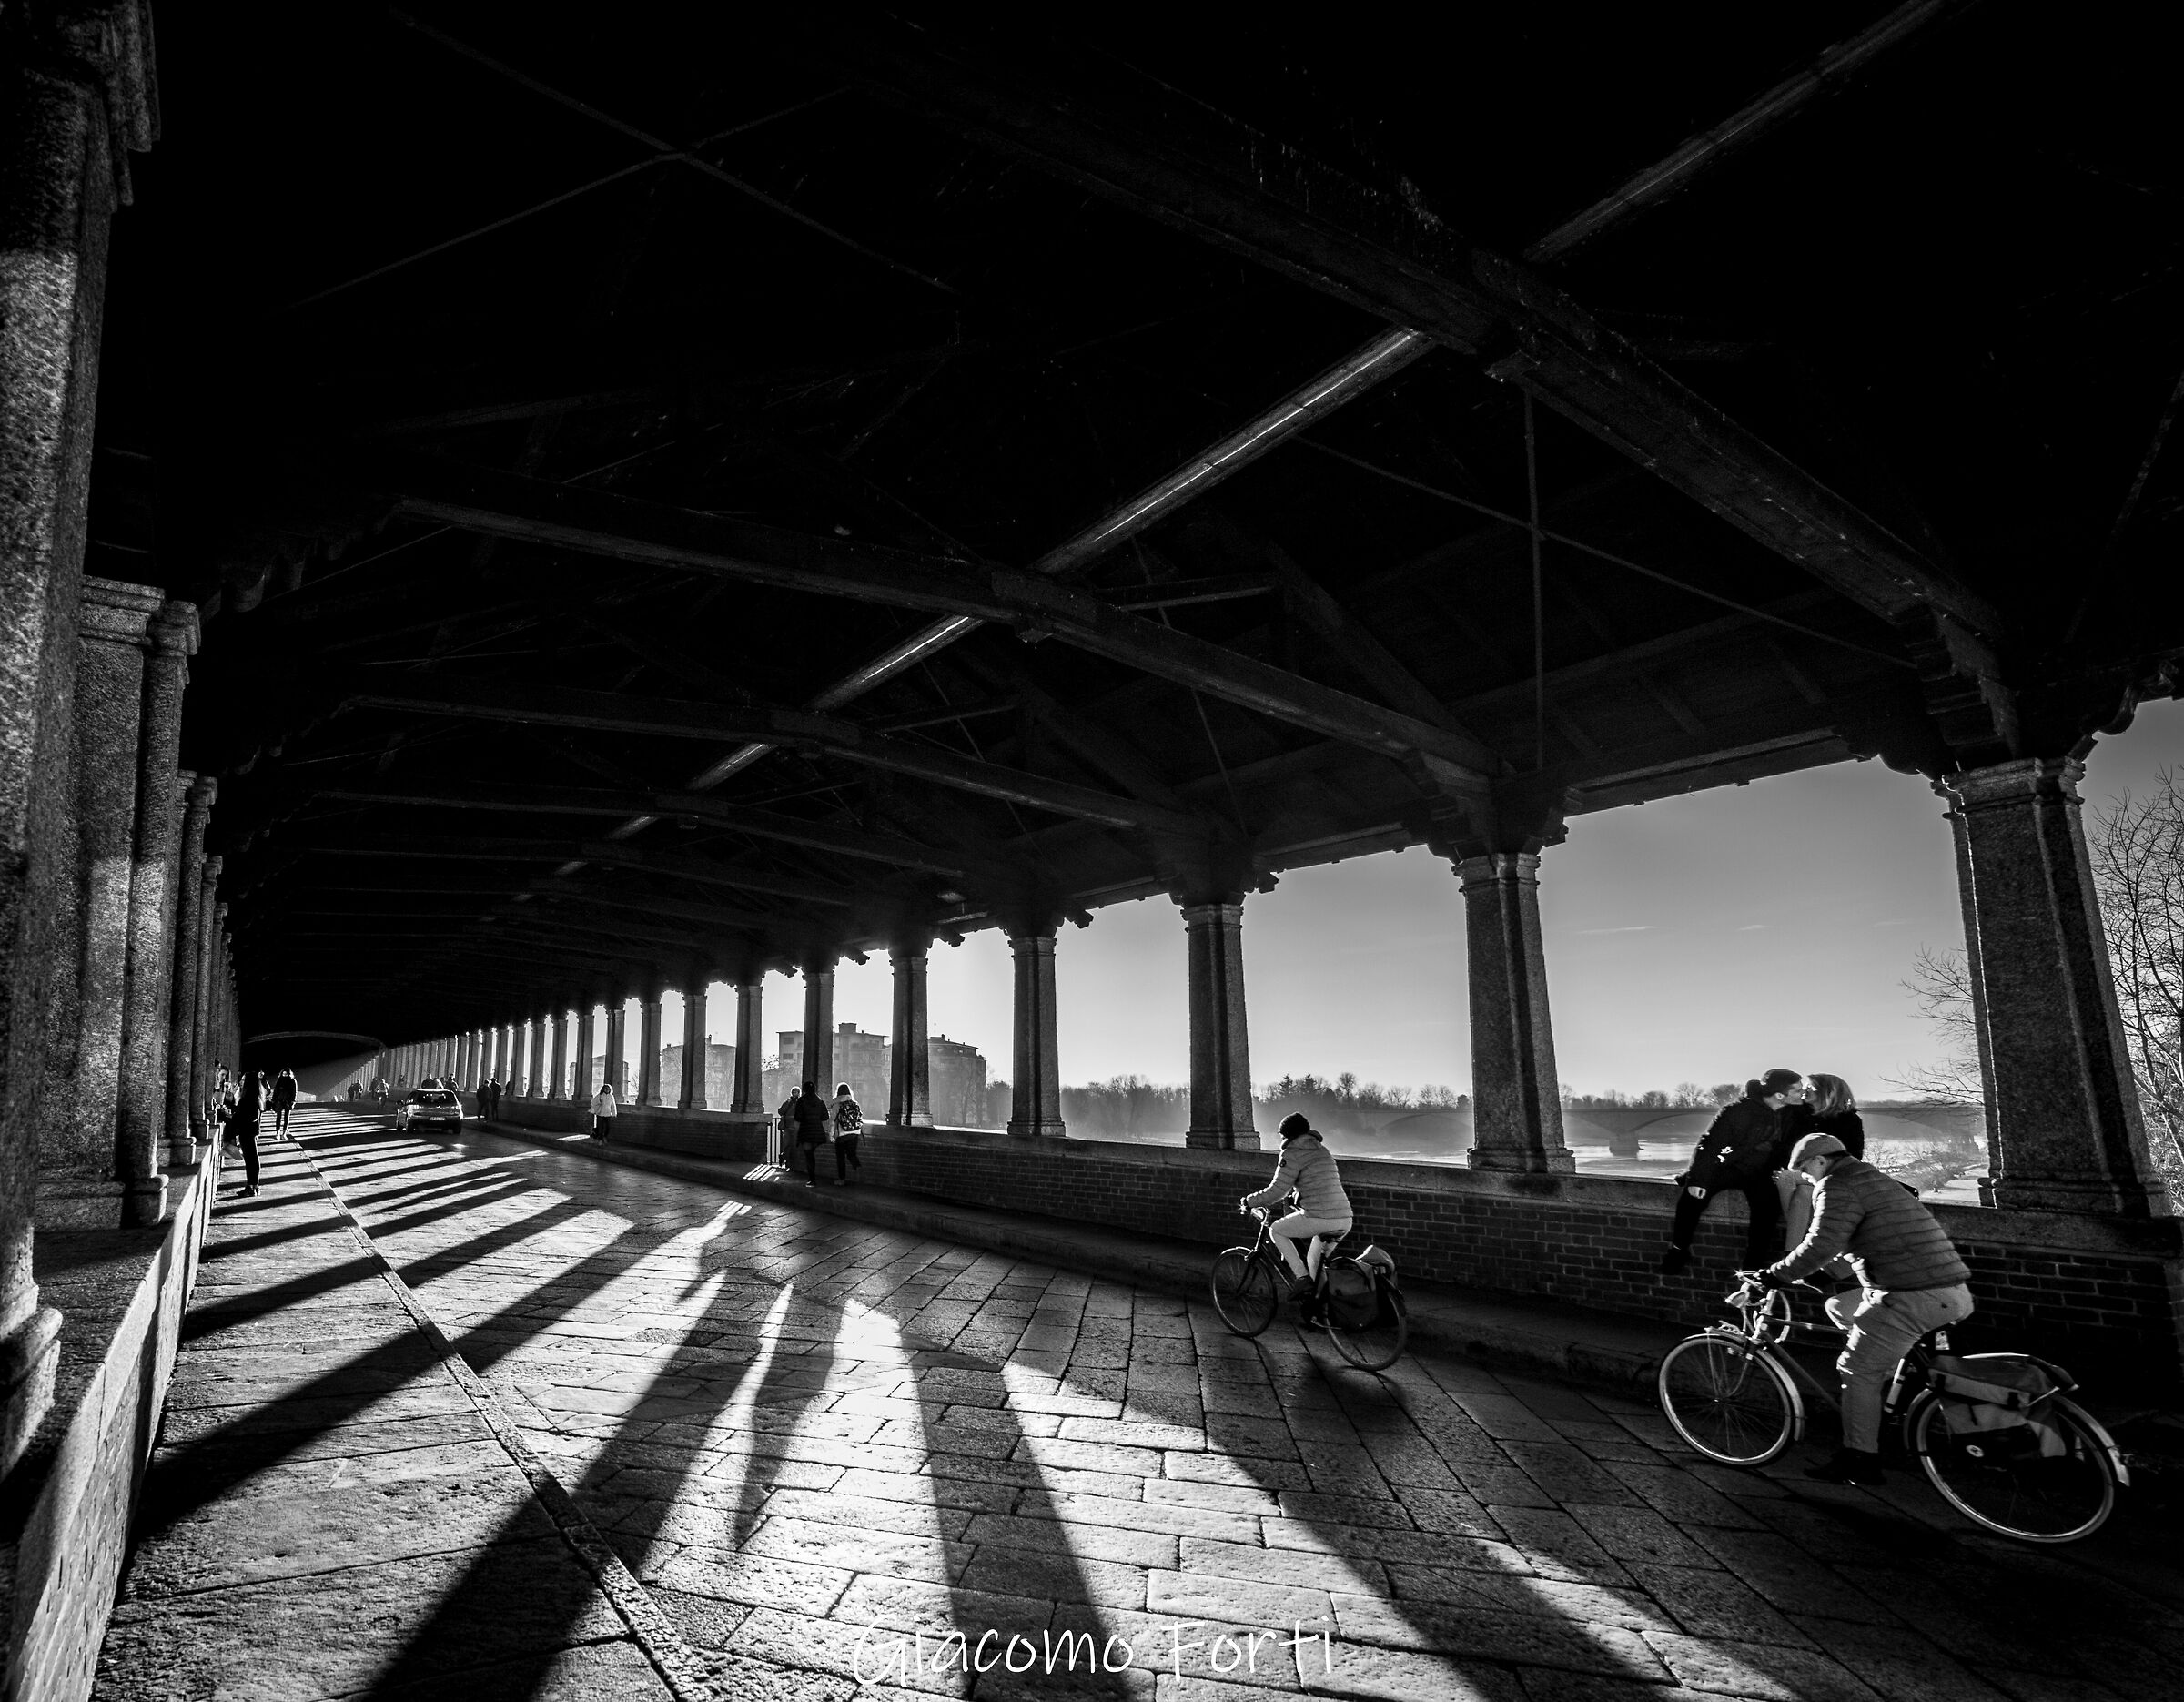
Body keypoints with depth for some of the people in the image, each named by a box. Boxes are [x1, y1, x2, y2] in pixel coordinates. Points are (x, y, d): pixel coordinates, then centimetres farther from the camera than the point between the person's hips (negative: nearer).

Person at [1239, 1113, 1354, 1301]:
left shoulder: (1292, 1154, -1)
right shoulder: (1322, 1150, 23)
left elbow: (1277, 1191, -6)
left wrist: (1248, 1201, 7)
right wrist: (1298, 1196, 47)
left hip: (1319, 1219, -8)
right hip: (1345, 1220, 8)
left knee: (1277, 1230, 16)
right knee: (1316, 1262, 31)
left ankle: (1302, 1278, 5)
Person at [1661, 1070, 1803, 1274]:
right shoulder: (1739, 1111, -14)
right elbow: (1710, 1144, -15)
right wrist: (1698, 1179, -23)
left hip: (1759, 1173, 3)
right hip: (1729, 1166, -3)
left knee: (1768, 1201, -31)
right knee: (1693, 1195, -25)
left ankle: (1754, 1263, -19)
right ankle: (1679, 1250, -7)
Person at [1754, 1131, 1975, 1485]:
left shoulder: (1837, 1186, -8)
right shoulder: (1873, 1177, 23)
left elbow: (1821, 1245, -20)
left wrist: (1777, 1274, -10)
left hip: (1915, 1296, -10)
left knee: (1858, 1370, -3)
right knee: (1838, 1307, 21)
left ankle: (1860, 1462, 1)